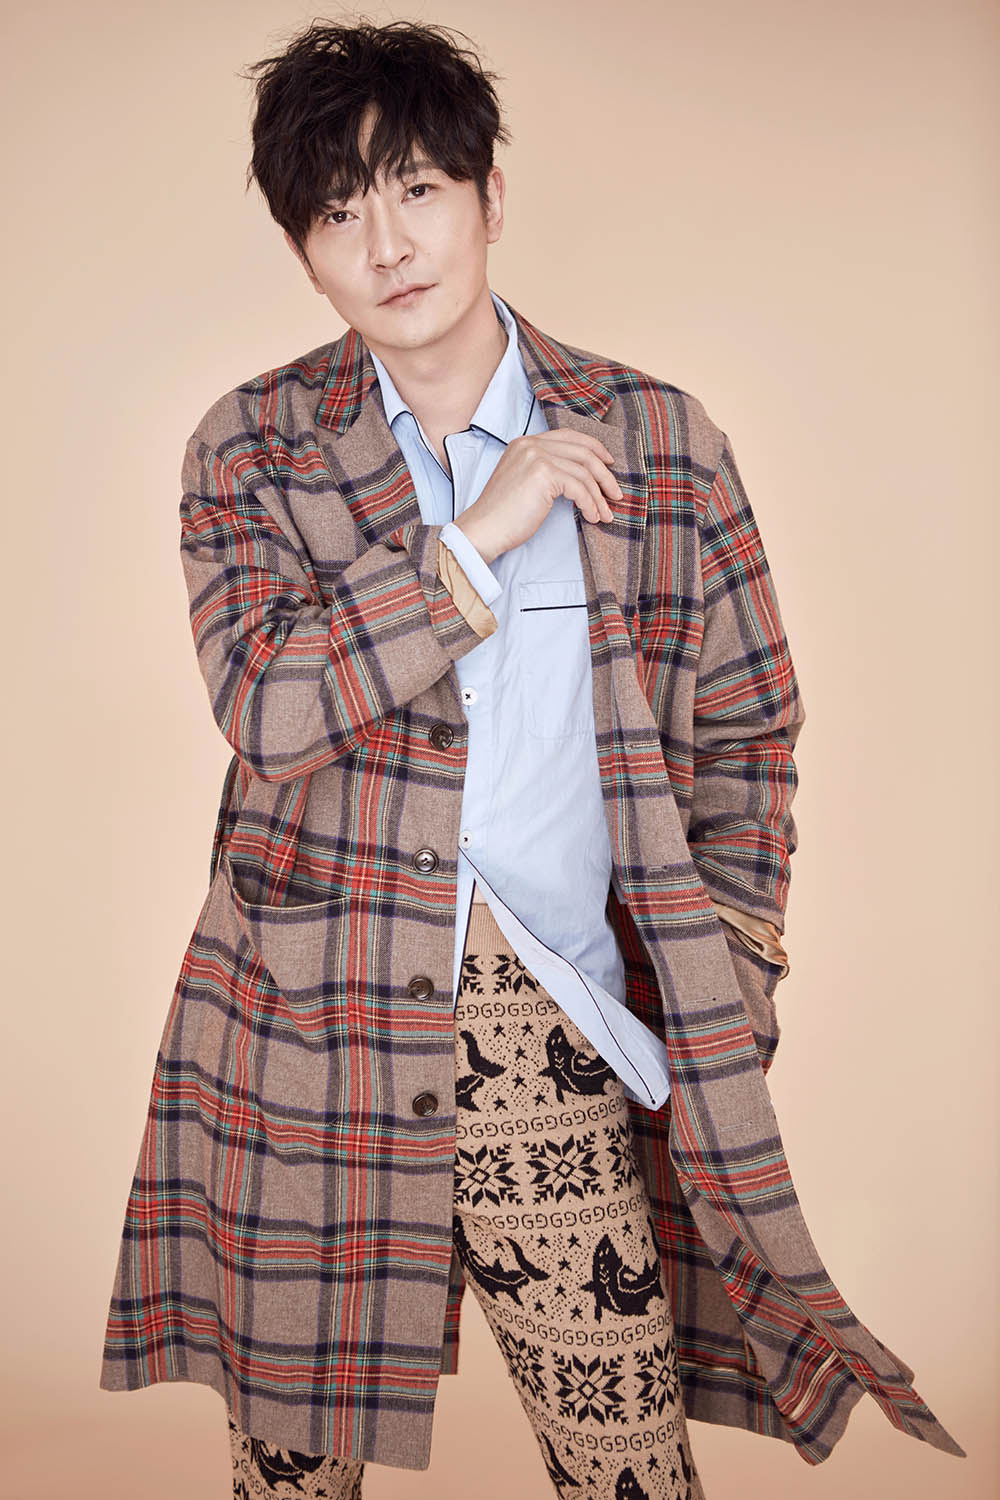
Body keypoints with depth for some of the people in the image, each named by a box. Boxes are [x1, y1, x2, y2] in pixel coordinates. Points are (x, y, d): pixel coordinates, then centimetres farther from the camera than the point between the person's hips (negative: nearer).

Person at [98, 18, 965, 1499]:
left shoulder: (652, 437, 3)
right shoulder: (250, 447, 3)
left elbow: (745, 733, 8)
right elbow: (267, 709, -12)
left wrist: (721, 998, 2)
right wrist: (480, 540, -14)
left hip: (560, 1044, 0)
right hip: (309, 1036, 1)